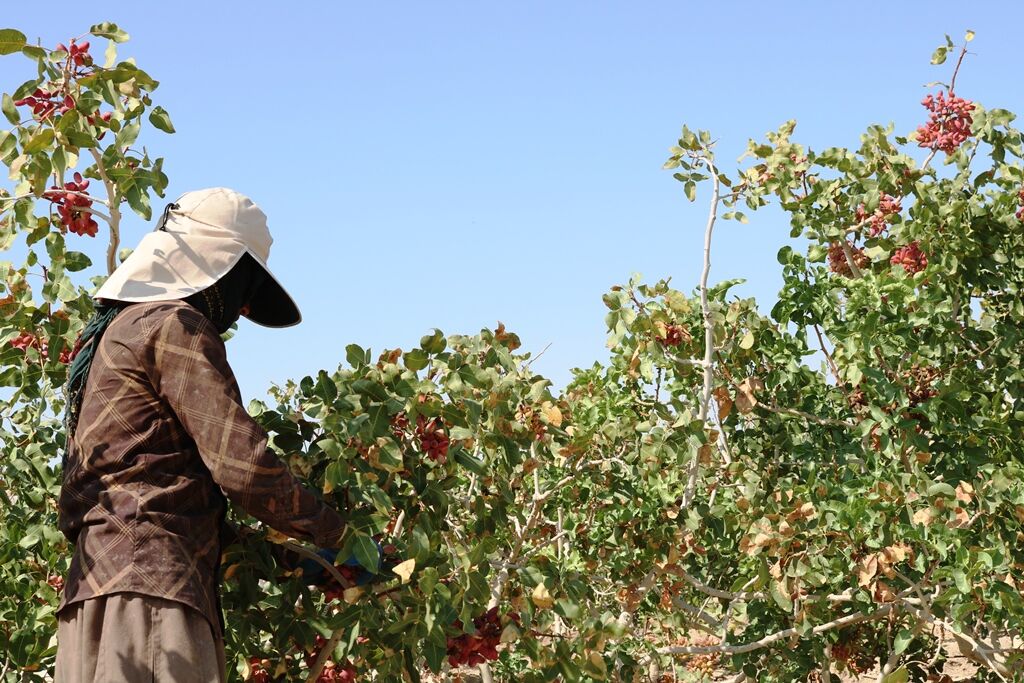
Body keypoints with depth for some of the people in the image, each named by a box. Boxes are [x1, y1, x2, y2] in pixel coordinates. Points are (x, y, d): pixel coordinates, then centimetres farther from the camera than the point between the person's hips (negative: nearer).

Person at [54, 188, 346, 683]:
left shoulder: (116, 327, 26)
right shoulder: (175, 325, -4)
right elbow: (241, 465, -12)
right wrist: (333, 530, 1)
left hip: (97, 577, 10)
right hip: (151, 583, -10)